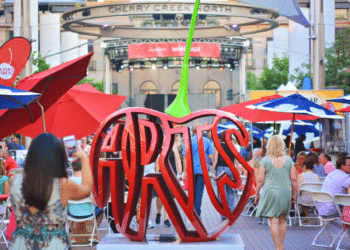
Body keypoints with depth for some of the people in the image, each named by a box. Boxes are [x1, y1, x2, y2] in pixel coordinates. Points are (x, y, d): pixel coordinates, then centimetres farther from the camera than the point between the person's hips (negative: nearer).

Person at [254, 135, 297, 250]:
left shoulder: (265, 160, -4)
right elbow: (293, 179, 3)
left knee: (274, 221, -1)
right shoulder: (288, 159, 2)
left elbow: (260, 179, -5)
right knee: (282, 220, 16)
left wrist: (257, 194, 5)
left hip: (270, 192, -3)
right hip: (285, 192, 3)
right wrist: (293, 193, 13)